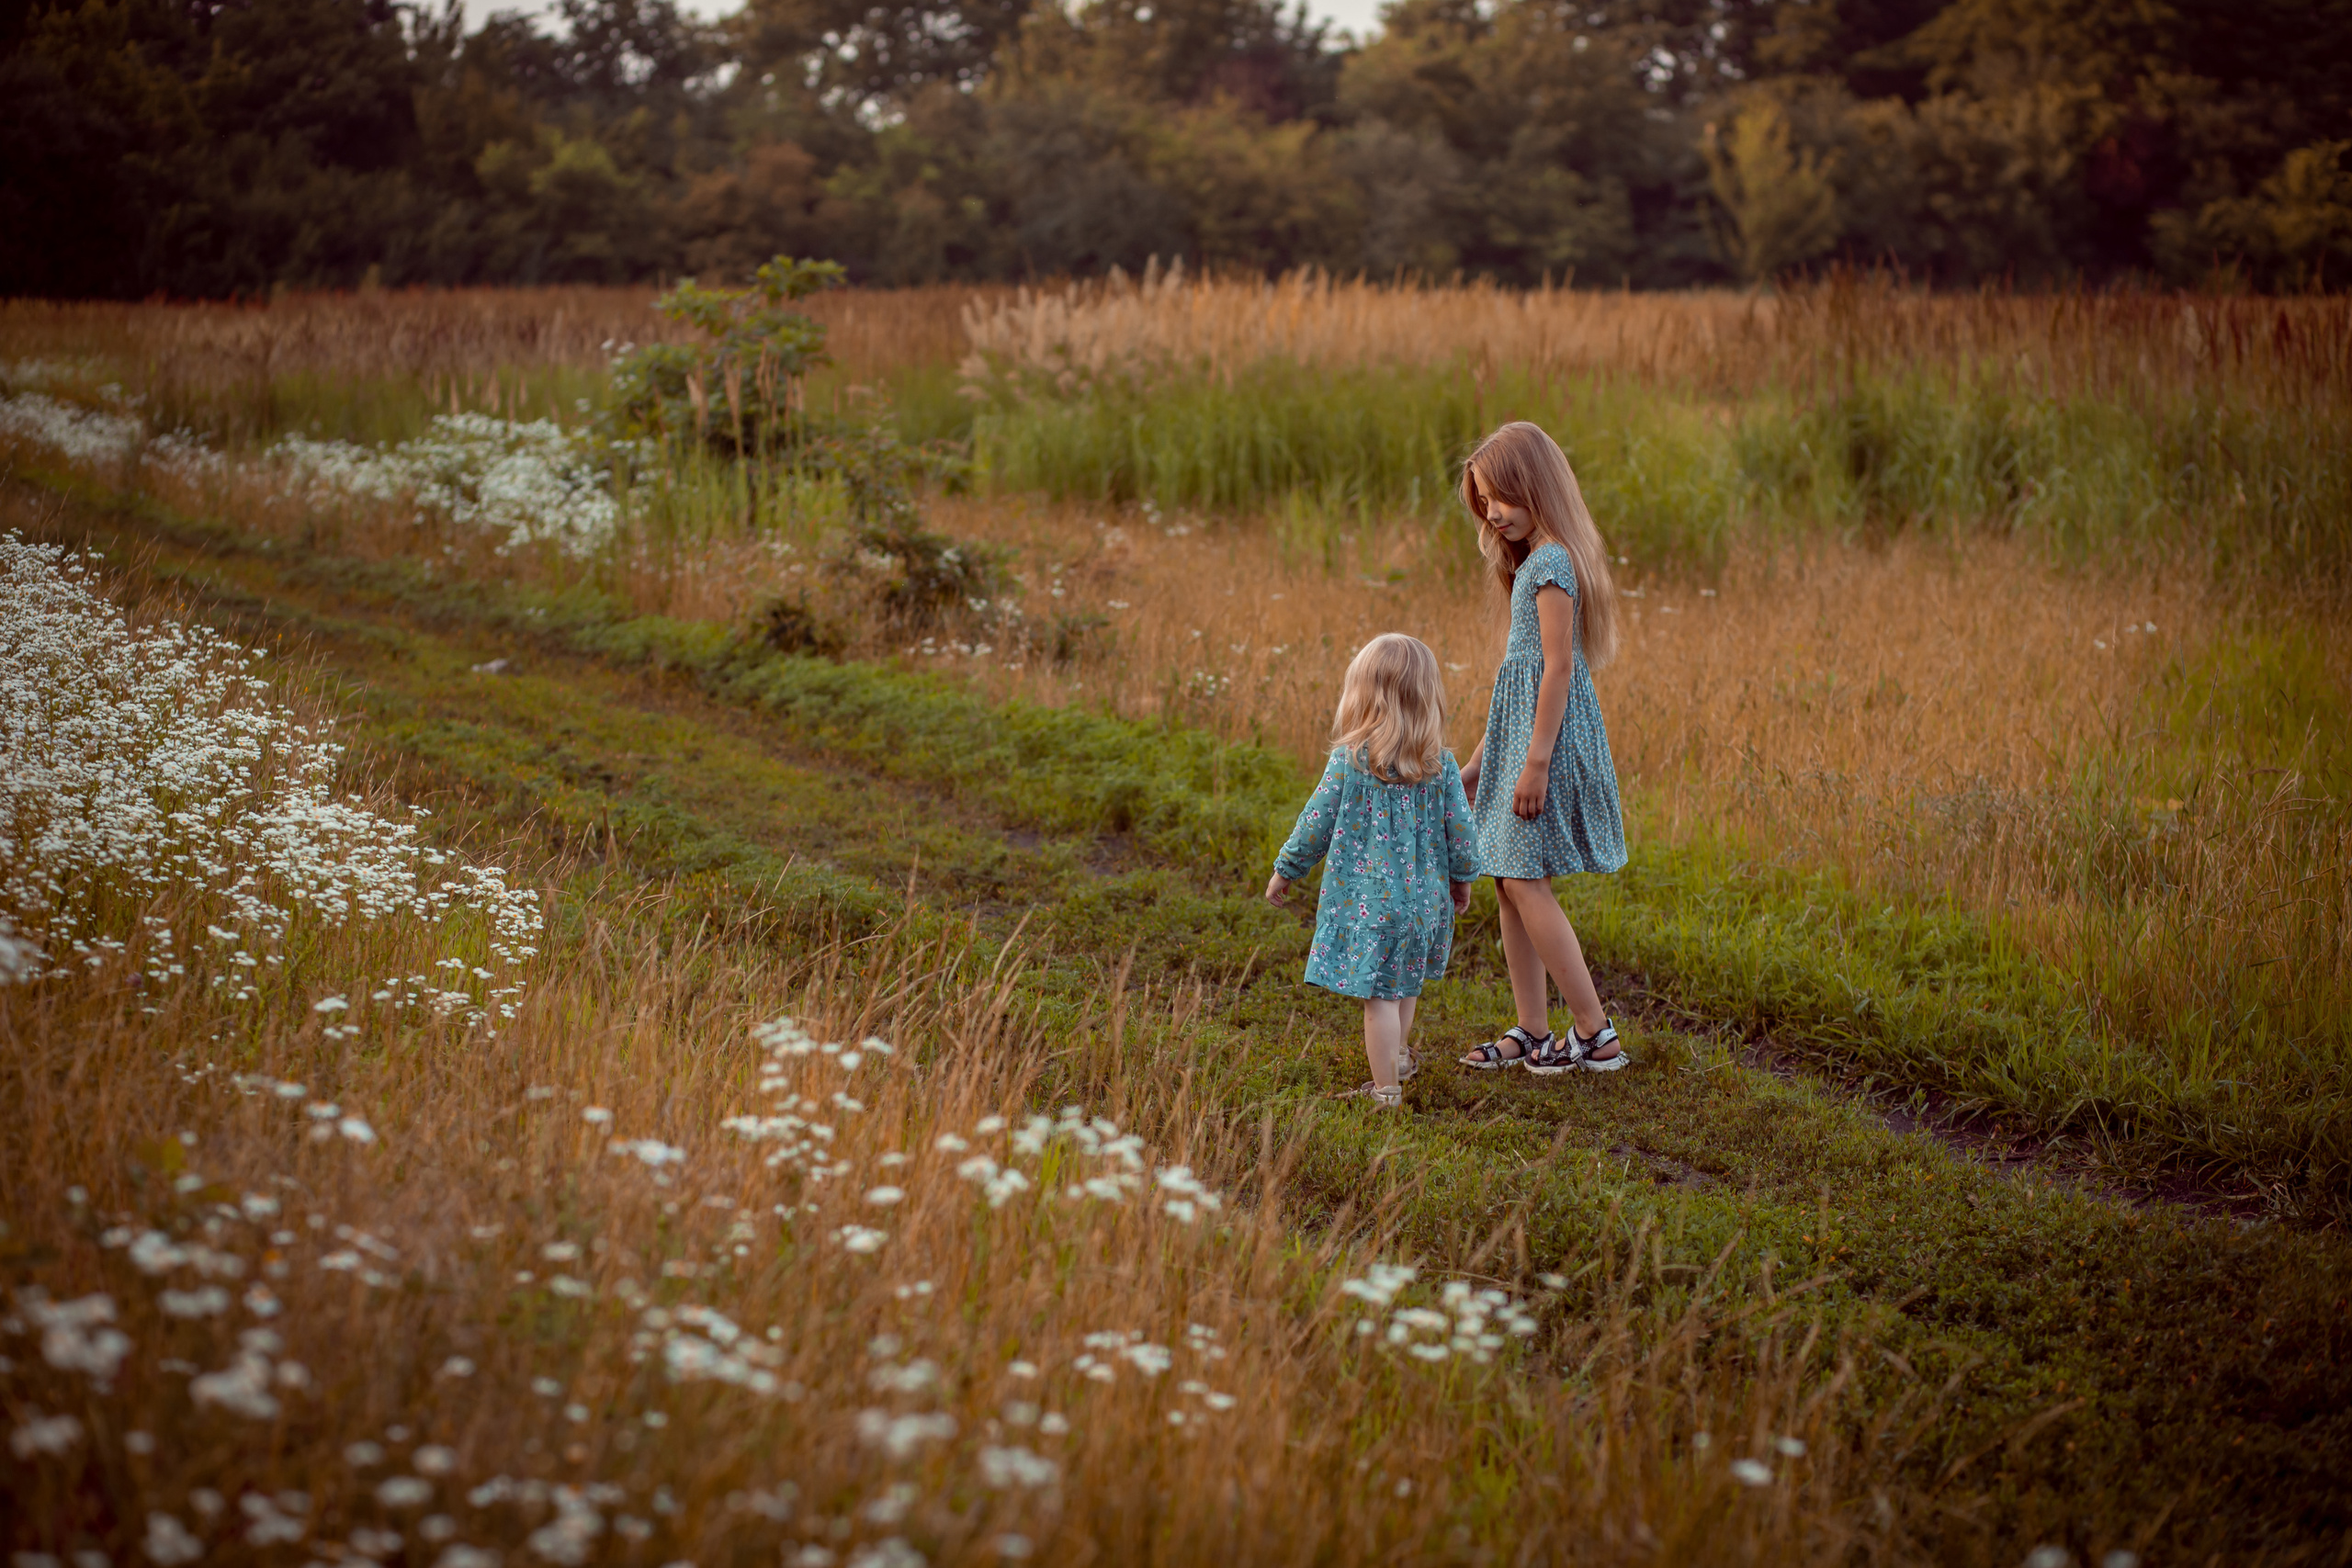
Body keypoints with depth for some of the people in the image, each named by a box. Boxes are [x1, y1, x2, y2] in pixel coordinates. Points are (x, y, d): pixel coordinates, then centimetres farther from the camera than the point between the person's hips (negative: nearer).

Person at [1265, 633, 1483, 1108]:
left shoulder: (1349, 760, -12)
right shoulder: (1442, 764, -3)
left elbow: (1317, 824, -6)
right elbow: (1459, 830, 3)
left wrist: (1285, 870, 8)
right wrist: (1462, 878, 20)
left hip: (1366, 899, -4)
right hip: (1422, 895, 4)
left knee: (1379, 995, 0)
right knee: (1403, 986, 23)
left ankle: (1387, 1090, 3)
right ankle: (1398, 1057, 42)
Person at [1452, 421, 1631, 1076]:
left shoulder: (1553, 562, -16)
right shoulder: (1532, 560, 15)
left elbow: (1558, 666, -20)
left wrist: (1536, 760, -21)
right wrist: (1483, 755, 21)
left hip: (1550, 732, -10)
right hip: (1520, 728, 10)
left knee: (1526, 883, -9)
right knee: (1510, 883, 11)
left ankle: (1596, 1034, -5)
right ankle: (1531, 1033, 17)